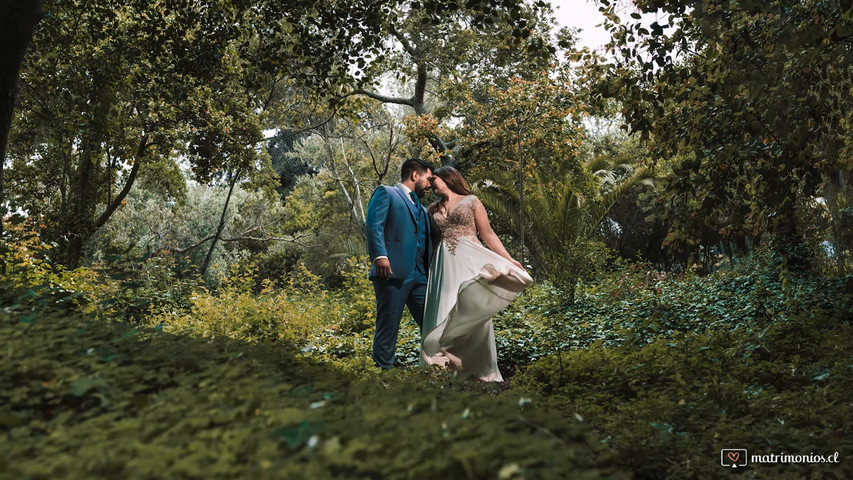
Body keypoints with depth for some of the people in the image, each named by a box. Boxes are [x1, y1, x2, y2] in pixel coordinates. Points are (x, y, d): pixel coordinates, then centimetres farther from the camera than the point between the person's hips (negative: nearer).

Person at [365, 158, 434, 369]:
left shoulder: (422, 209, 30)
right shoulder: (386, 193, 7)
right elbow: (374, 224, -9)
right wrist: (380, 255, -24)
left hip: (420, 276, 7)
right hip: (393, 272, -7)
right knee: (388, 327, -5)